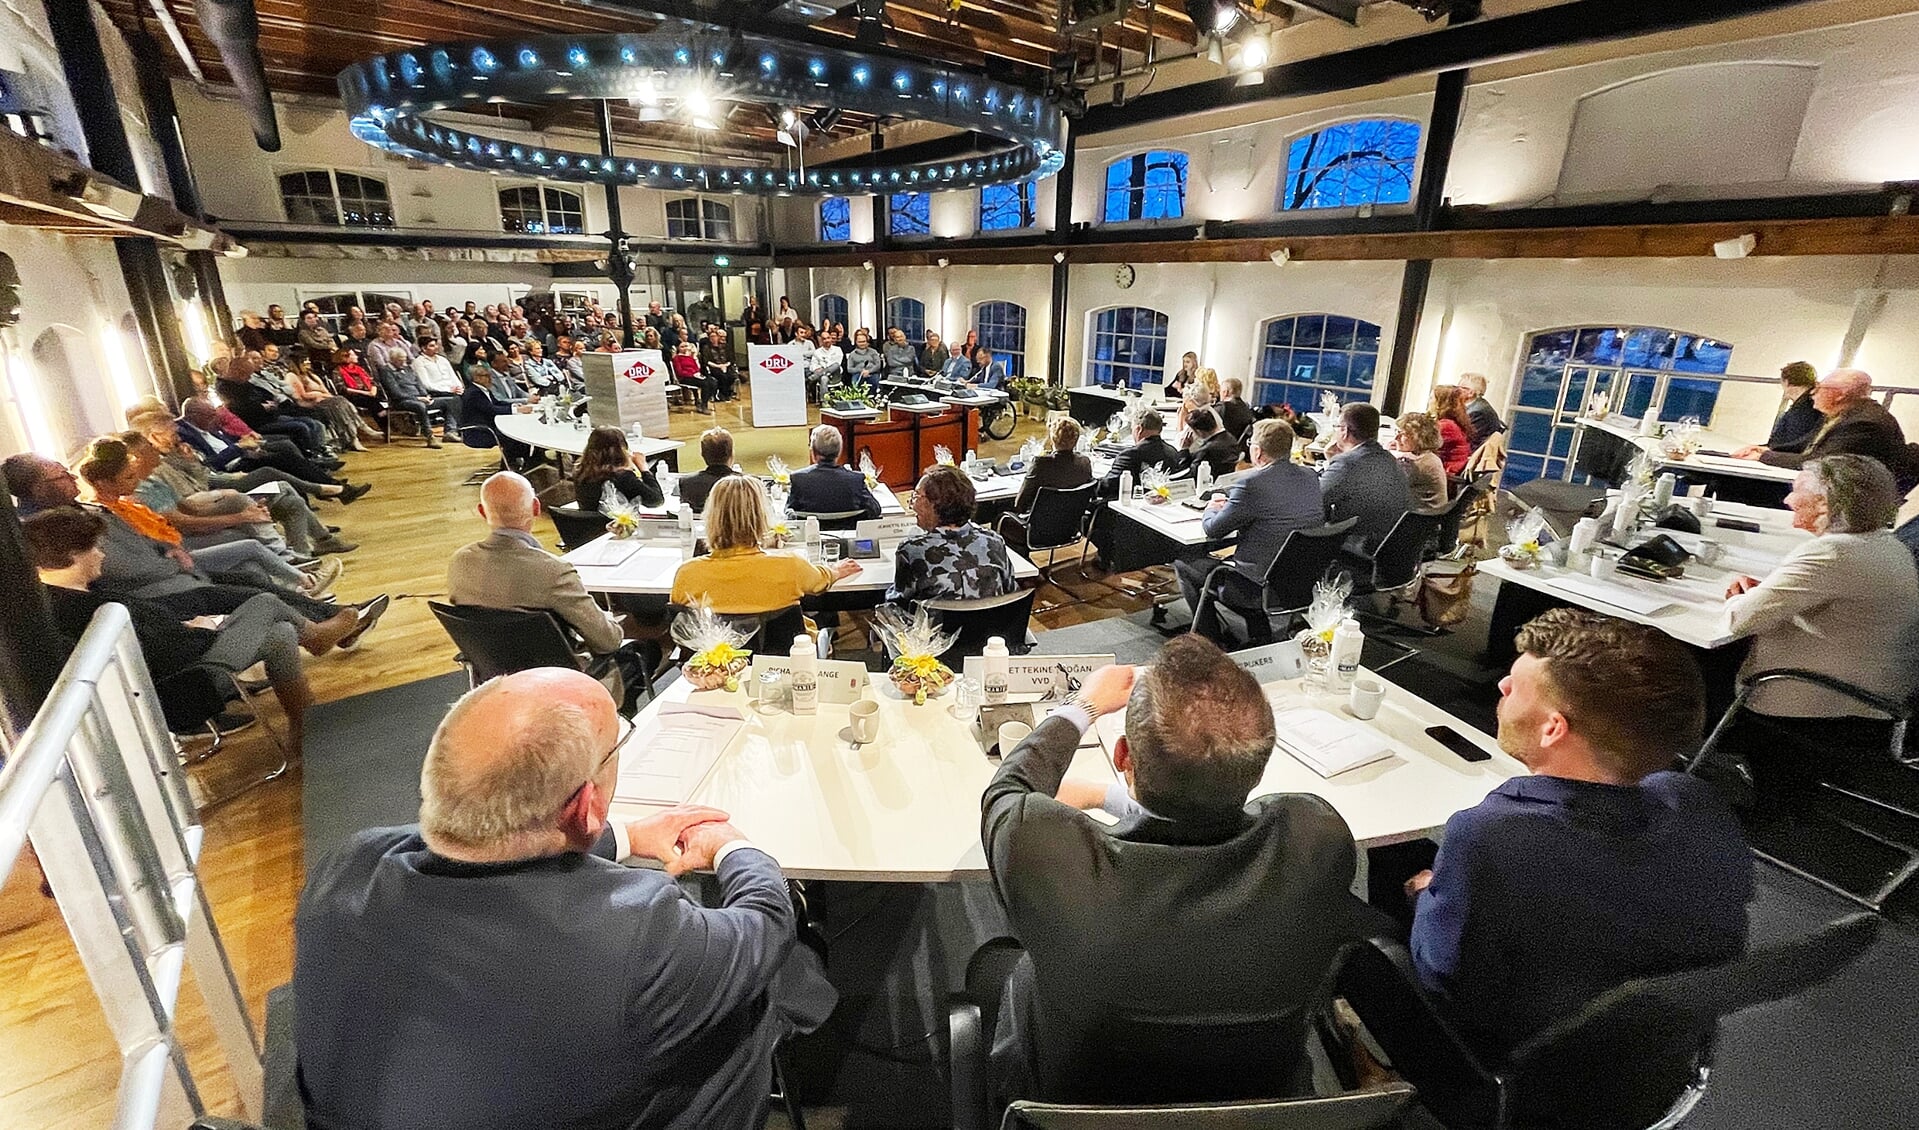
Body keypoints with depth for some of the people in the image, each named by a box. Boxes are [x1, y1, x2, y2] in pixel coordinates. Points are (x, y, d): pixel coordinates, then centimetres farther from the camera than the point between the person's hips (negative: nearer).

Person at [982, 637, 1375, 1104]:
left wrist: (1083, 705, -1)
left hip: (1076, 1099, -2)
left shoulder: (1043, 852, -42)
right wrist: (1110, 796, 5)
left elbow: (1008, 790, -16)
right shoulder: (1317, 834, -33)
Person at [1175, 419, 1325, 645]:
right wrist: (1229, 505, 18)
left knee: (1183, 564, 10)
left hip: (1265, 588, -8)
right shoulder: (1311, 477, 2)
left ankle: (1211, 642, 19)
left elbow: (1213, 529, -10)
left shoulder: (1252, 483, -21)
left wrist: (1211, 509, 12)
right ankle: (1262, 638, 33)